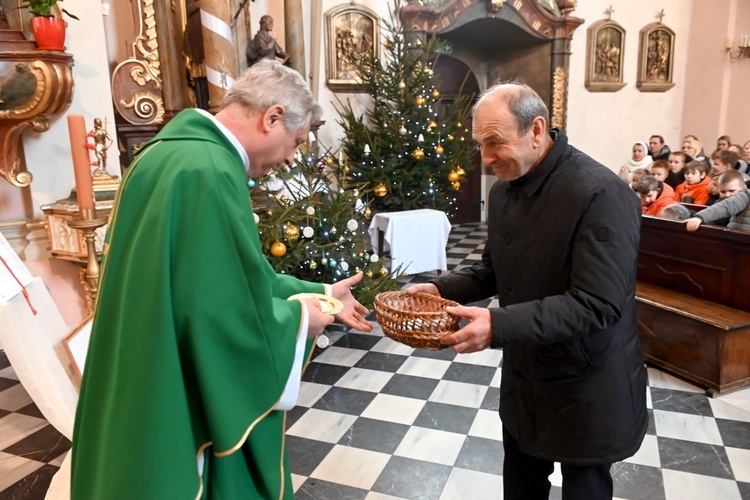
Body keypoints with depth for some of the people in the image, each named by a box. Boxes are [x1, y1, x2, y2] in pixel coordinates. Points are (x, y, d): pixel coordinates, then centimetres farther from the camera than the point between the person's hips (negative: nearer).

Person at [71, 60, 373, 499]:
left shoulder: (183, 153, 8)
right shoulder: (209, 172, -26)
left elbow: (236, 275, 12)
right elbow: (228, 316, -29)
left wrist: (320, 293, 12)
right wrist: (298, 316, -10)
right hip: (181, 406, -10)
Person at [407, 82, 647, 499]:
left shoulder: (602, 195, -25)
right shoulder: (505, 189, 0)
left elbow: (596, 305, -30)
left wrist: (498, 326, -38)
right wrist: (442, 289, -7)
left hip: (587, 390, -6)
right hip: (522, 378, 7)